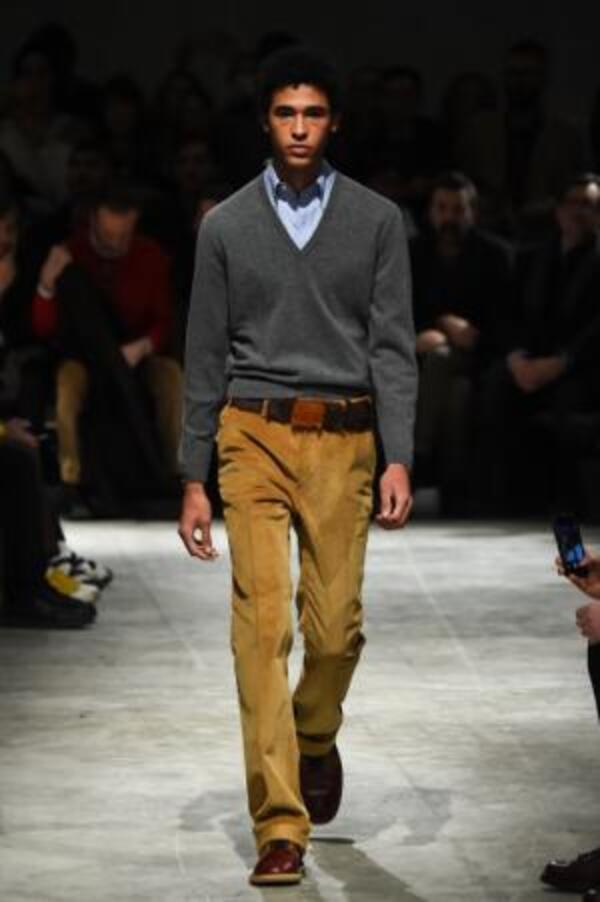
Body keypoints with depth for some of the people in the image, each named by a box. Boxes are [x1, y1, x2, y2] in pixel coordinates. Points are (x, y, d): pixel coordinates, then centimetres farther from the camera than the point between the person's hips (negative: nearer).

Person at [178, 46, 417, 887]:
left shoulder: (377, 221, 4)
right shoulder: (226, 227, 6)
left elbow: (393, 346, 1)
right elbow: (206, 357, 8)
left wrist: (399, 460, -9)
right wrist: (194, 478, 5)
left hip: (344, 443, 0)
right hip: (254, 437, 0)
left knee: (336, 627, 2)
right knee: (262, 627, -9)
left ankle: (316, 741, 36)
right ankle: (280, 826, -8)